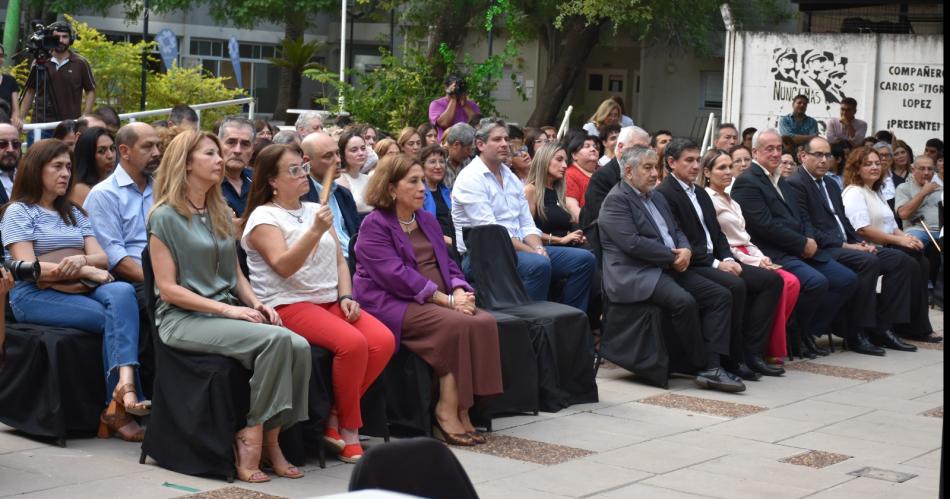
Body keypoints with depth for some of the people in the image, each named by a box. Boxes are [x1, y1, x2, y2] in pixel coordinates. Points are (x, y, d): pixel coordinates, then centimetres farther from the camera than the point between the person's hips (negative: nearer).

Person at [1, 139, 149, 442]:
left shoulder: (74, 213, 24)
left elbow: (102, 259, 12)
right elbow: (28, 268, -8)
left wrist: (81, 260, -14)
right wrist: (87, 271, -13)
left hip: (80, 290, 5)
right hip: (34, 295, -5)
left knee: (122, 292, -31)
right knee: (113, 317, -29)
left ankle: (125, 385, -49)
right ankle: (119, 407, -27)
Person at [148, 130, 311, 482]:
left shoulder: (221, 214, 17)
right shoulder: (165, 217, -5)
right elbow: (168, 289, -10)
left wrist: (255, 303, -1)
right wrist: (228, 309, -17)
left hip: (227, 314, 7)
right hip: (183, 319, -7)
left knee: (299, 346, -22)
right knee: (275, 340, -30)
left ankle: (268, 438, -14)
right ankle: (253, 436, -19)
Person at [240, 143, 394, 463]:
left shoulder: (315, 211, 21)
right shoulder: (264, 217, -2)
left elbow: (339, 260, 21)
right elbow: (283, 266, -16)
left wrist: (346, 297, 3)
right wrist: (315, 231, -26)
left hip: (330, 302, 7)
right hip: (289, 305, -7)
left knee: (384, 341, -19)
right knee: (352, 343, -31)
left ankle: (336, 418, -6)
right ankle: (348, 427, -12)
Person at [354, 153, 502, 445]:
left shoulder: (427, 221, 22)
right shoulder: (374, 226, -4)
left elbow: (447, 264, 20)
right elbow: (396, 275, -15)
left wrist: (459, 291, -4)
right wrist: (446, 299, -20)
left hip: (434, 300, 7)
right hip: (391, 304, -7)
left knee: (484, 322, -20)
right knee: (458, 325, -30)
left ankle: (460, 408, -20)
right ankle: (448, 409, -23)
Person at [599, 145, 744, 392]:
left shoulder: (656, 197, 22)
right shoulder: (616, 200, -7)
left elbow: (677, 231, 24)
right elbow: (632, 243, -17)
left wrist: (685, 250, -1)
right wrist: (673, 256, -12)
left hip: (668, 268, 9)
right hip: (634, 275, -9)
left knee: (721, 295, -9)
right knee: (684, 301, -33)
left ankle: (712, 365, -17)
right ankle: (704, 367, -18)